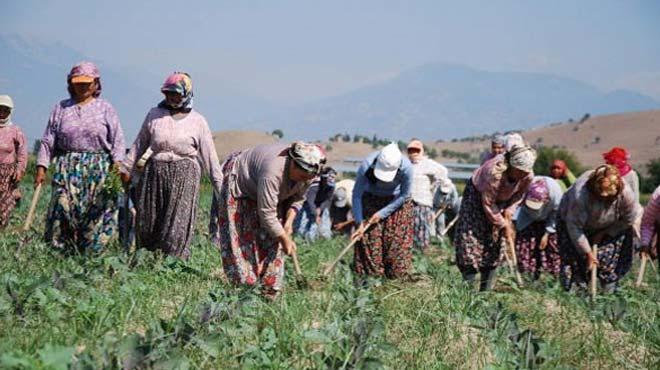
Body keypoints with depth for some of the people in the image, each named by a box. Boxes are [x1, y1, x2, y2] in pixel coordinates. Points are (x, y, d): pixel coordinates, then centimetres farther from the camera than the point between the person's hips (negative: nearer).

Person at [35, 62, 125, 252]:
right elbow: (48, 141, 12)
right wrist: (41, 167, 4)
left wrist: (117, 165, -10)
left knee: (96, 215, -6)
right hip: (67, 169, 1)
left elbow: (117, 141, 3)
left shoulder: (105, 108, 7)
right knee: (63, 211, -5)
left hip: (98, 170, -1)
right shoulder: (61, 108, 12)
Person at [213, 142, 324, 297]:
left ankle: (269, 289, 0)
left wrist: (289, 222, -18)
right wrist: (285, 239, -29)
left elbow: (298, 198, -4)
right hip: (240, 185, -7)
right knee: (243, 239, -10)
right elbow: (267, 214, -37)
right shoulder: (273, 173, -44)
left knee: (273, 237, -2)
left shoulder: (306, 174, -23)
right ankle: (243, 284, -6)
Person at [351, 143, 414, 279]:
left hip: (396, 201, 0)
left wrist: (382, 214, -17)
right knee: (369, 239, -6)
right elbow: (357, 194, -21)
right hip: (371, 200, 0)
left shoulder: (406, 168, -33)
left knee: (397, 241, -5)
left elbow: (404, 195, -16)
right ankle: (369, 277, 1)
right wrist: (359, 223, -23)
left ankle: (397, 277, 2)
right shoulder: (366, 165, -33)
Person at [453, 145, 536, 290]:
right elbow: (488, 204, -31)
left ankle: (486, 290, 3)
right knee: (471, 238, -13)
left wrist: (509, 211, -18)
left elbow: (519, 195, -2)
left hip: (502, 200, 5)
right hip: (477, 195, -5)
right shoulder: (494, 171, -40)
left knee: (495, 243, -1)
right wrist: (504, 225, -24)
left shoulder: (528, 176, -23)